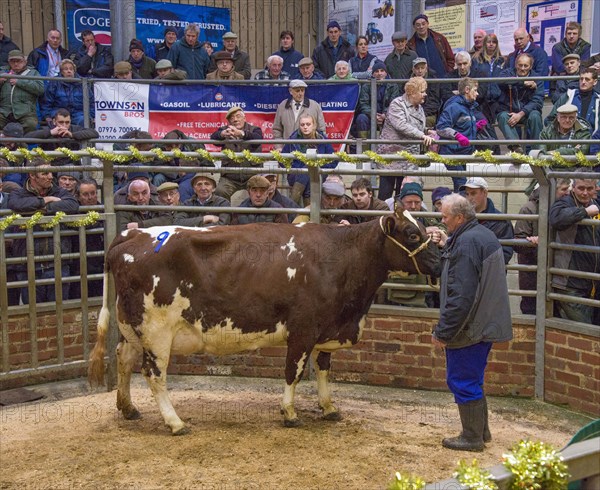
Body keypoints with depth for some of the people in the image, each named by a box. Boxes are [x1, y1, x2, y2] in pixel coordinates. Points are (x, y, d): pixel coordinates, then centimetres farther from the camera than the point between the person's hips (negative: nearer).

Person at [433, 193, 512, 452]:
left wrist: (443, 332, -20)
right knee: (472, 380, 20)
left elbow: (461, 296, -25)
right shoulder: (485, 235, 11)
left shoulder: (466, 243, -21)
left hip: (469, 327, -10)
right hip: (487, 322, 10)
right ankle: (481, 430, 31)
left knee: (463, 381, 1)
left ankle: (472, 437, 10)